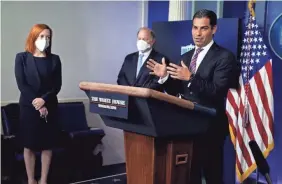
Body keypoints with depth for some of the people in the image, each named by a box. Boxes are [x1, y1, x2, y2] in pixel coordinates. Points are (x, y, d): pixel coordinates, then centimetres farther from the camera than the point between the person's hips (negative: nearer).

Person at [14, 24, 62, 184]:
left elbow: (57, 85, 0)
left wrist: (44, 100, -16)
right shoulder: (22, 58, 1)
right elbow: (21, 84, -6)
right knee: (29, 146, 4)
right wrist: (36, 104, -14)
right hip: (28, 107, -1)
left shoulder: (54, 59, 5)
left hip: (49, 107, 2)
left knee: (47, 145, 5)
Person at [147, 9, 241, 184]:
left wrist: (191, 78, -28)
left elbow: (217, 91, -19)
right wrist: (165, 77, -7)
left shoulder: (225, 57, -8)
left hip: (210, 126, -6)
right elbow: (176, 92, 11)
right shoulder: (186, 57, 13)